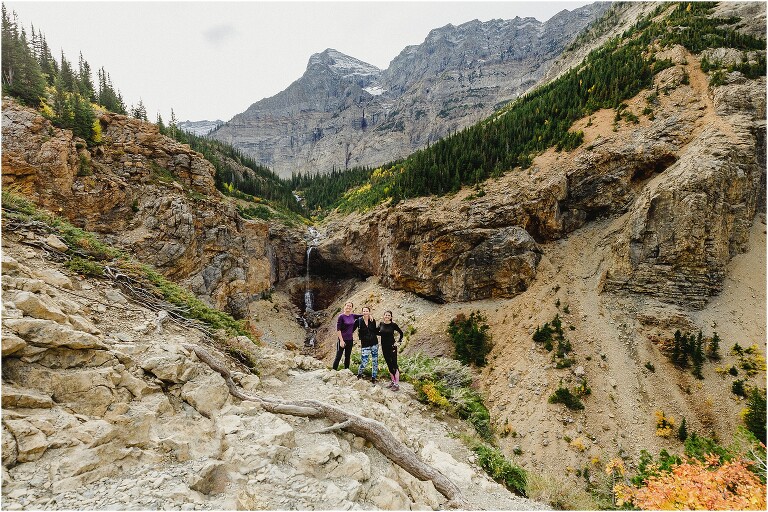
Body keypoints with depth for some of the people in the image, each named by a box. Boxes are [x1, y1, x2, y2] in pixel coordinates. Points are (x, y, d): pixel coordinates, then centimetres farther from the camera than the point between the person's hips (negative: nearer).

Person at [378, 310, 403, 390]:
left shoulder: (393, 325, -9)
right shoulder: (381, 324, 2)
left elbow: (401, 333, 2)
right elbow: (377, 332, 16)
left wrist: (398, 342, -4)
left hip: (392, 346, -5)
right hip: (384, 347, 5)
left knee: (394, 364, -5)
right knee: (389, 365, 13)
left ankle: (397, 384, -2)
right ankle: (393, 381, 24)